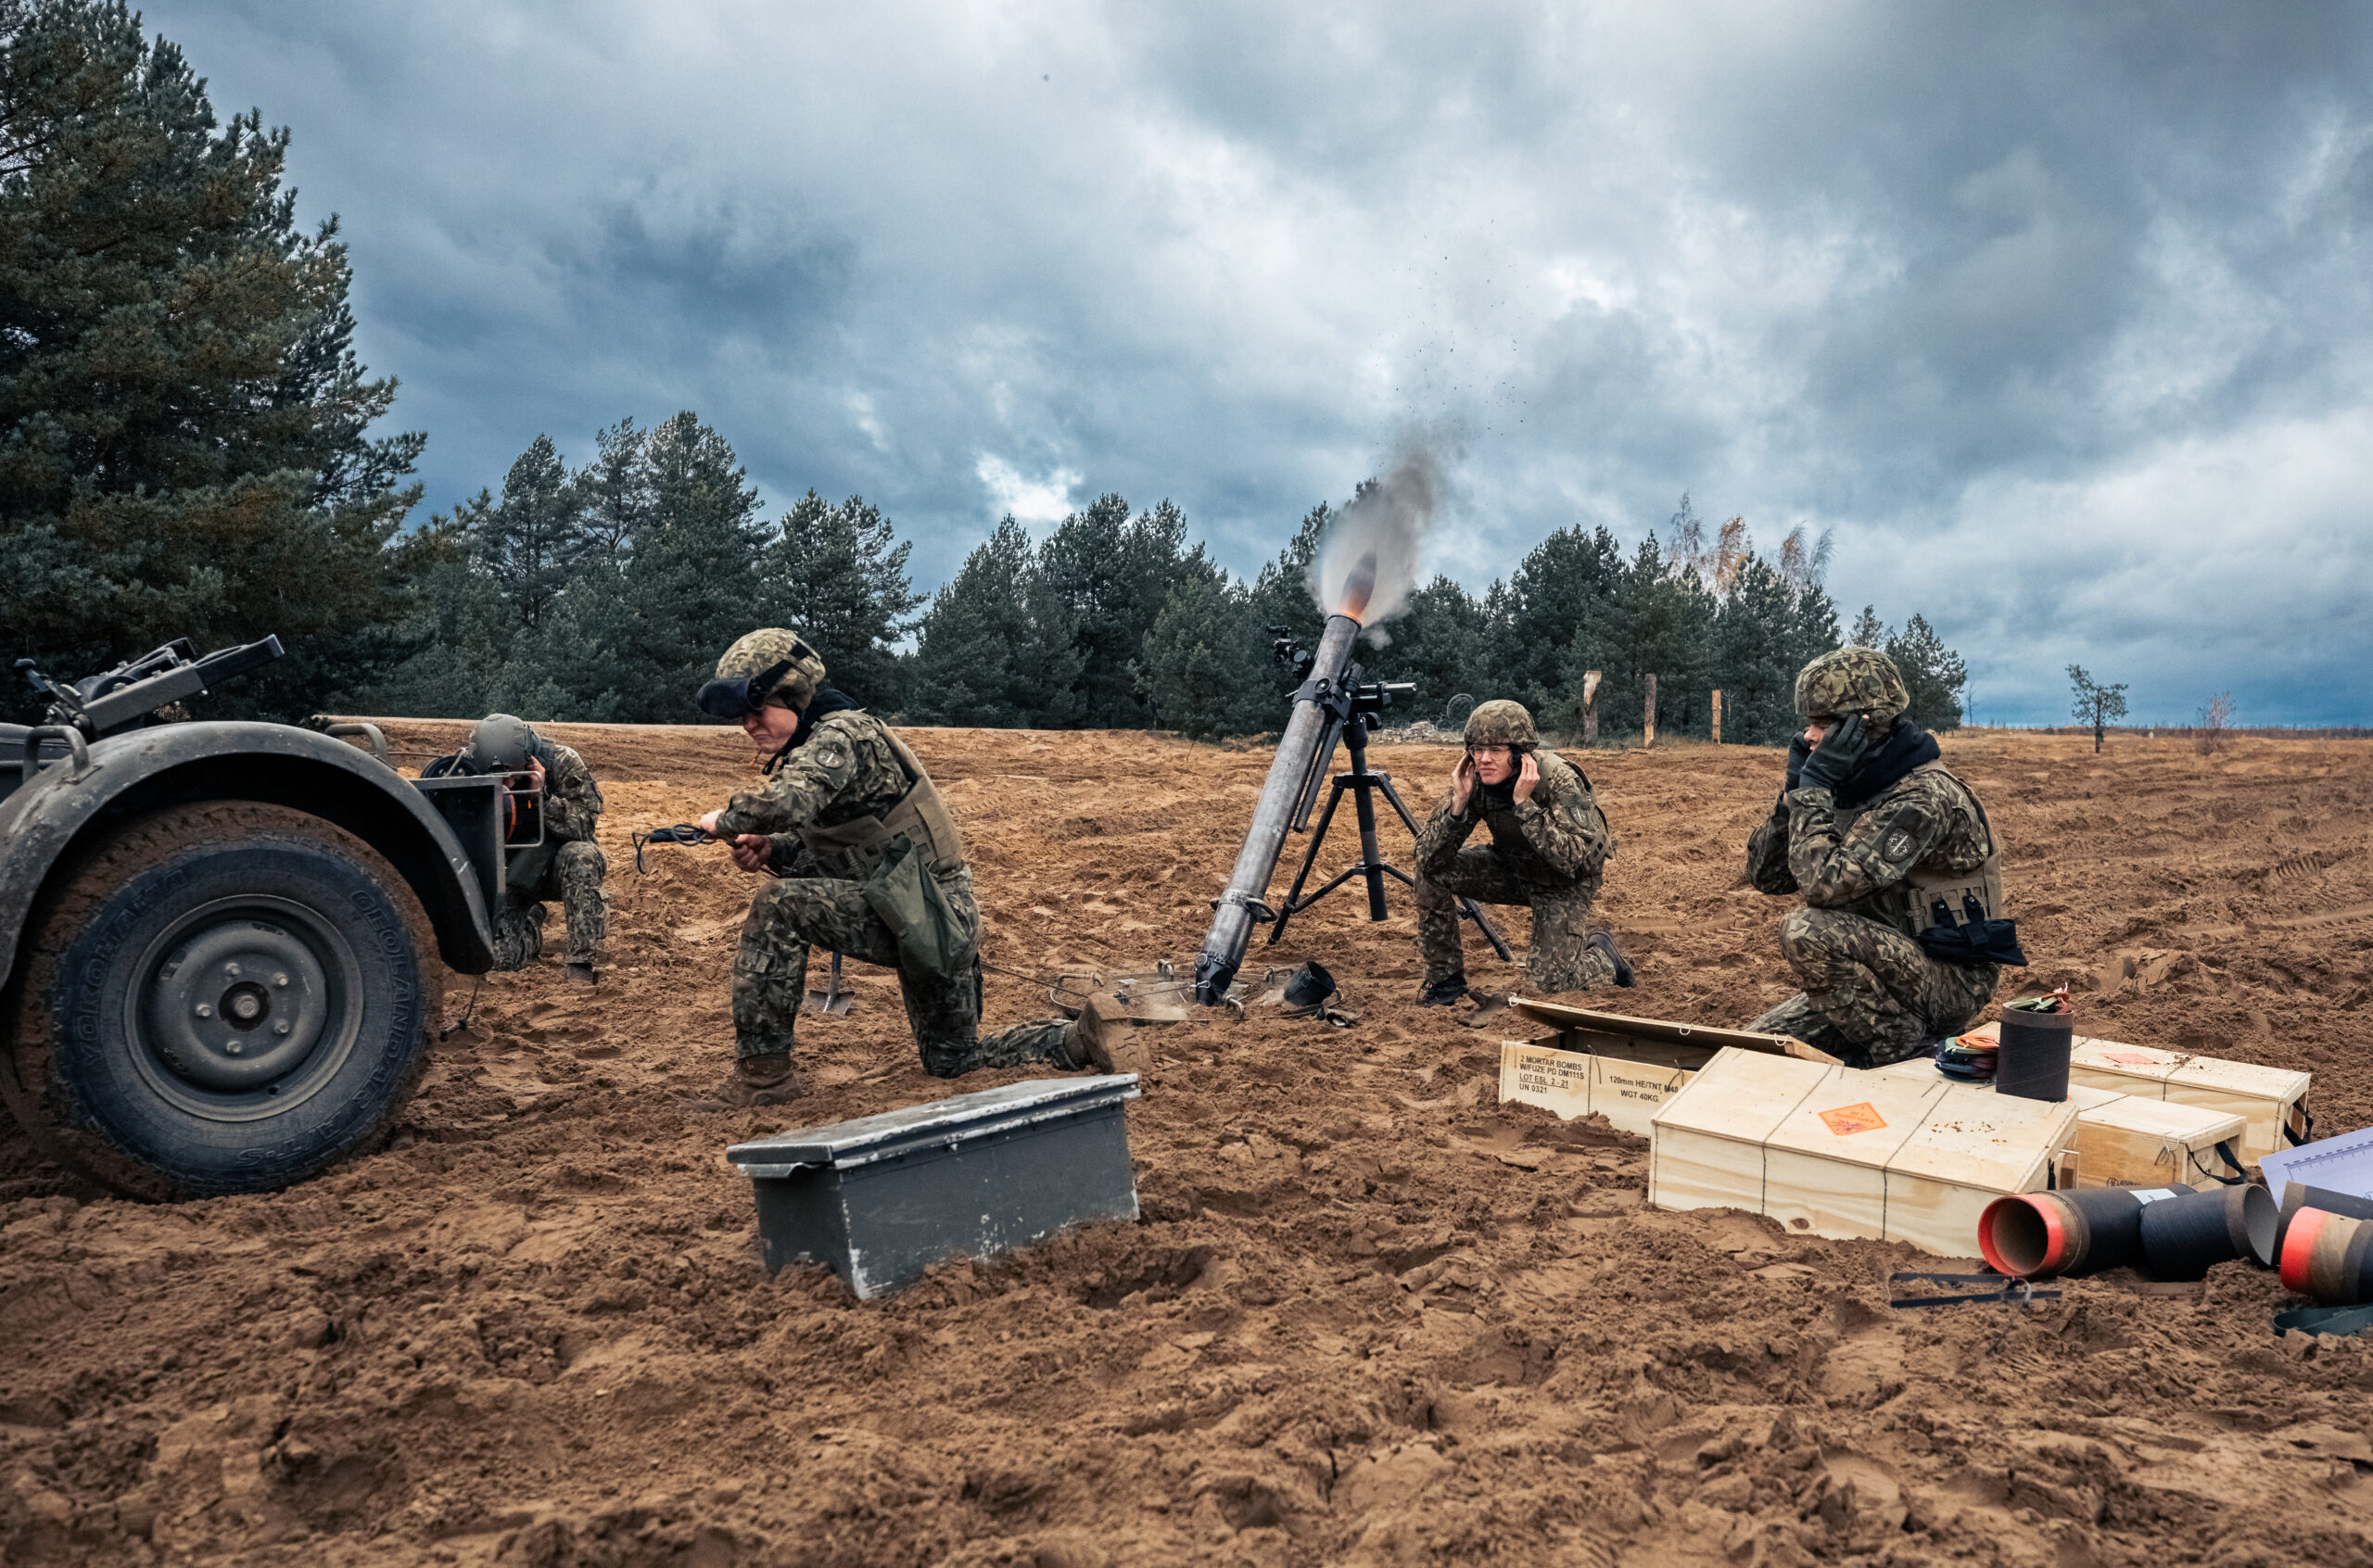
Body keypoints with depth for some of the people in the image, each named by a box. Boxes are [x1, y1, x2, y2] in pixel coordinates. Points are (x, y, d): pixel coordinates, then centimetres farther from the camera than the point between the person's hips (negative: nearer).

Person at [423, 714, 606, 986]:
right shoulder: (473, 771, -12)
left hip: (557, 867, -2)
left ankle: (581, 962, -28)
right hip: (513, 876, 2)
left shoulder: (562, 762, -18)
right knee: (499, 956, -16)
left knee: (579, 854, -38)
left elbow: (583, 827, -22)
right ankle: (531, 922, 24)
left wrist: (543, 794, -34)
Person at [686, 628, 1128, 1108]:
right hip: (943, 922, 11)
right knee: (952, 1061, 21)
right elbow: (829, 848, 19)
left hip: (925, 916, -11)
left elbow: (788, 802, -36)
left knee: (776, 907, -20)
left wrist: (724, 820, -16)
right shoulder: (817, 745, 15)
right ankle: (1082, 1039, 21)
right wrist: (771, 850, 0)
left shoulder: (842, 733, -16)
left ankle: (762, 1071, -13)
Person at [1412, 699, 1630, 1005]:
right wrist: (1459, 802, -34)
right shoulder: (1474, 780, -17)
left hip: (1564, 883, -4)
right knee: (1431, 870, -17)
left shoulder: (1557, 780, -29)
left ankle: (1602, 956, 16)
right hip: (1513, 870, 5)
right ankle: (1445, 977, -2)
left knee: (1543, 985, -17)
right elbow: (1429, 856, -20)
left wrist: (1524, 803, -42)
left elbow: (1575, 860, -39)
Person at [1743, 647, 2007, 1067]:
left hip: (1948, 983, -8)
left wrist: (1815, 786, -24)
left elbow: (1823, 884, -34)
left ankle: (1896, 1046, -12)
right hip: (1885, 976, 8)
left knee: (1808, 930, -30)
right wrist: (1796, 788, -7)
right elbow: (1766, 875, 5)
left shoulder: (1924, 798, -23)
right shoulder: (1848, 789, 4)